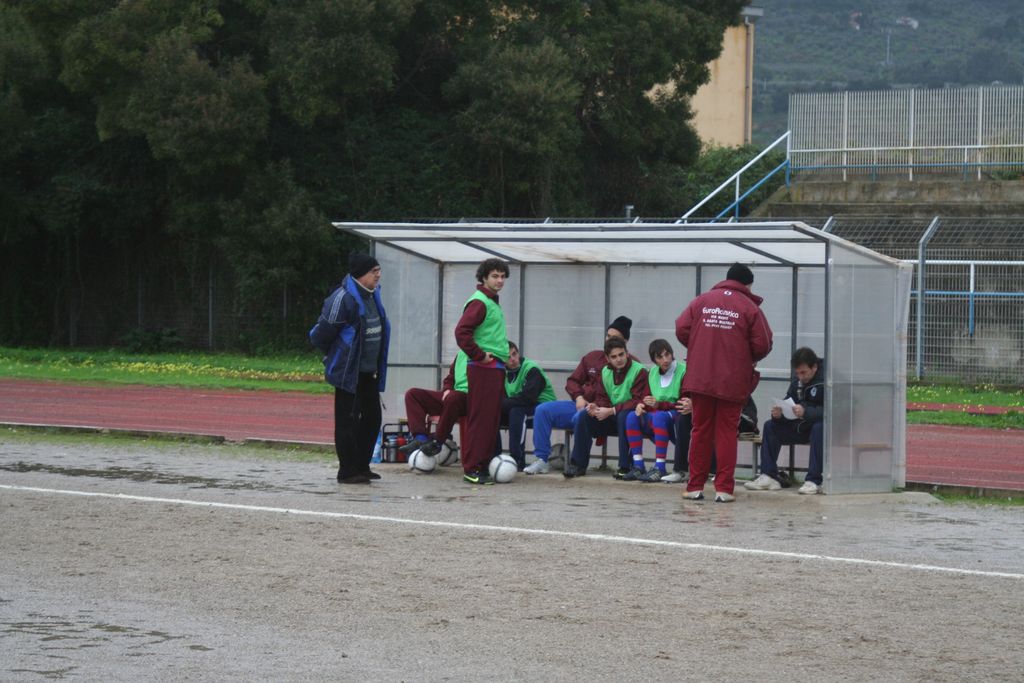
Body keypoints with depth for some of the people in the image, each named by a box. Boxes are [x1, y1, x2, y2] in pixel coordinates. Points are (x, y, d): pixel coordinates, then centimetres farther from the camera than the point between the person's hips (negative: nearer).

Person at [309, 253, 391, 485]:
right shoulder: (344, 298, -18)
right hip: (348, 372, -9)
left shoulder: (372, 295, 10)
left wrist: (378, 366, 18)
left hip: (369, 371, 9)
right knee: (347, 420, -2)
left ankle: (362, 466, 23)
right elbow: (321, 334, -15)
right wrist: (334, 357, 0)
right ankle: (347, 471, 3)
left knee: (372, 418, 12)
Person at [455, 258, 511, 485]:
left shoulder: (493, 302, 19)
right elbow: (461, 331, -22)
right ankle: (472, 468, -7)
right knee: (480, 419, -9)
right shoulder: (479, 302, -12)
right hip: (482, 369, -10)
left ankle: (484, 464, 15)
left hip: (496, 367, 10)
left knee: (492, 419, 10)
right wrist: (479, 355, -17)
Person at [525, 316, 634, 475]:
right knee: (543, 410, -11)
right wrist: (579, 397, 1)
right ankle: (541, 460, -11)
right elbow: (573, 381, 23)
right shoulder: (592, 357, 15)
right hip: (583, 404, 6)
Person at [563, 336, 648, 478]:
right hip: (611, 419, 6)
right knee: (583, 415, -14)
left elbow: (638, 402, -20)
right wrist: (596, 407, -16)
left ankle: (625, 467, -30)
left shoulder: (639, 371, -12)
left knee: (624, 416, -38)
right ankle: (578, 465, -8)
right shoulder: (606, 372, 10)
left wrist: (611, 411, -24)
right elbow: (602, 398, 10)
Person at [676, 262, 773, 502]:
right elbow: (763, 345, -6)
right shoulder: (750, 308, -2)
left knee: (701, 431, 11)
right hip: (732, 382, -2)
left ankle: (695, 486, 10)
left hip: (700, 379, 2)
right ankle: (724, 488, 1)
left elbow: (682, 329, 0)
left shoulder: (702, 300, 5)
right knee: (726, 433, 5)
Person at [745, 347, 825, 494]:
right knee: (770, 426, -3)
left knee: (819, 428, -39)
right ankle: (769, 476, -11)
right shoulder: (798, 381, 5)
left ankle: (813, 481, -37)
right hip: (803, 426, 7)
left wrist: (806, 412, -39)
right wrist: (778, 413, -16)